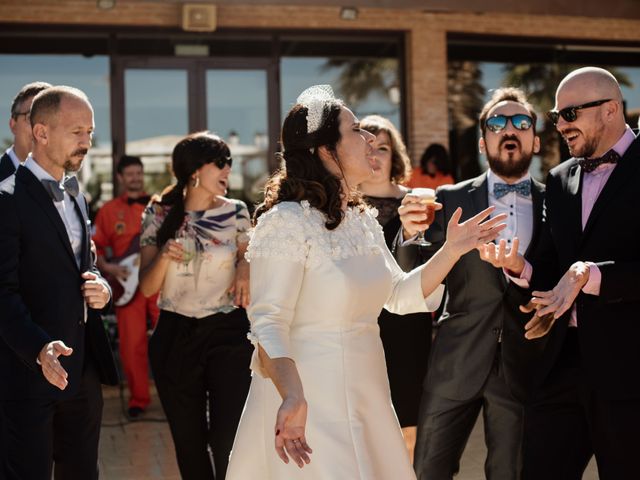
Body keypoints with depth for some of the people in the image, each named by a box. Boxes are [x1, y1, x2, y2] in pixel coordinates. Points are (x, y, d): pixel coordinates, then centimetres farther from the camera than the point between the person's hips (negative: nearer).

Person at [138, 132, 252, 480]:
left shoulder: (236, 212, 1)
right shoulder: (158, 215, 0)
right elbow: (148, 288, -1)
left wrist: (244, 266, -7)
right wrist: (164, 257, -20)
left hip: (227, 333, -1)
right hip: (174, 337, 1)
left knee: (228, 440, -10)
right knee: (188, 441, 11)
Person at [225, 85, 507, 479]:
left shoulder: (362, 220, 8)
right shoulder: (287, 222, -17)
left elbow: (400, 296, 15)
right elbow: (269, 324, -22)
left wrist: (453, 250, 4)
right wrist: (292, 398, -37)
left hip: (365, 398, 8)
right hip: (311, 404, -8)